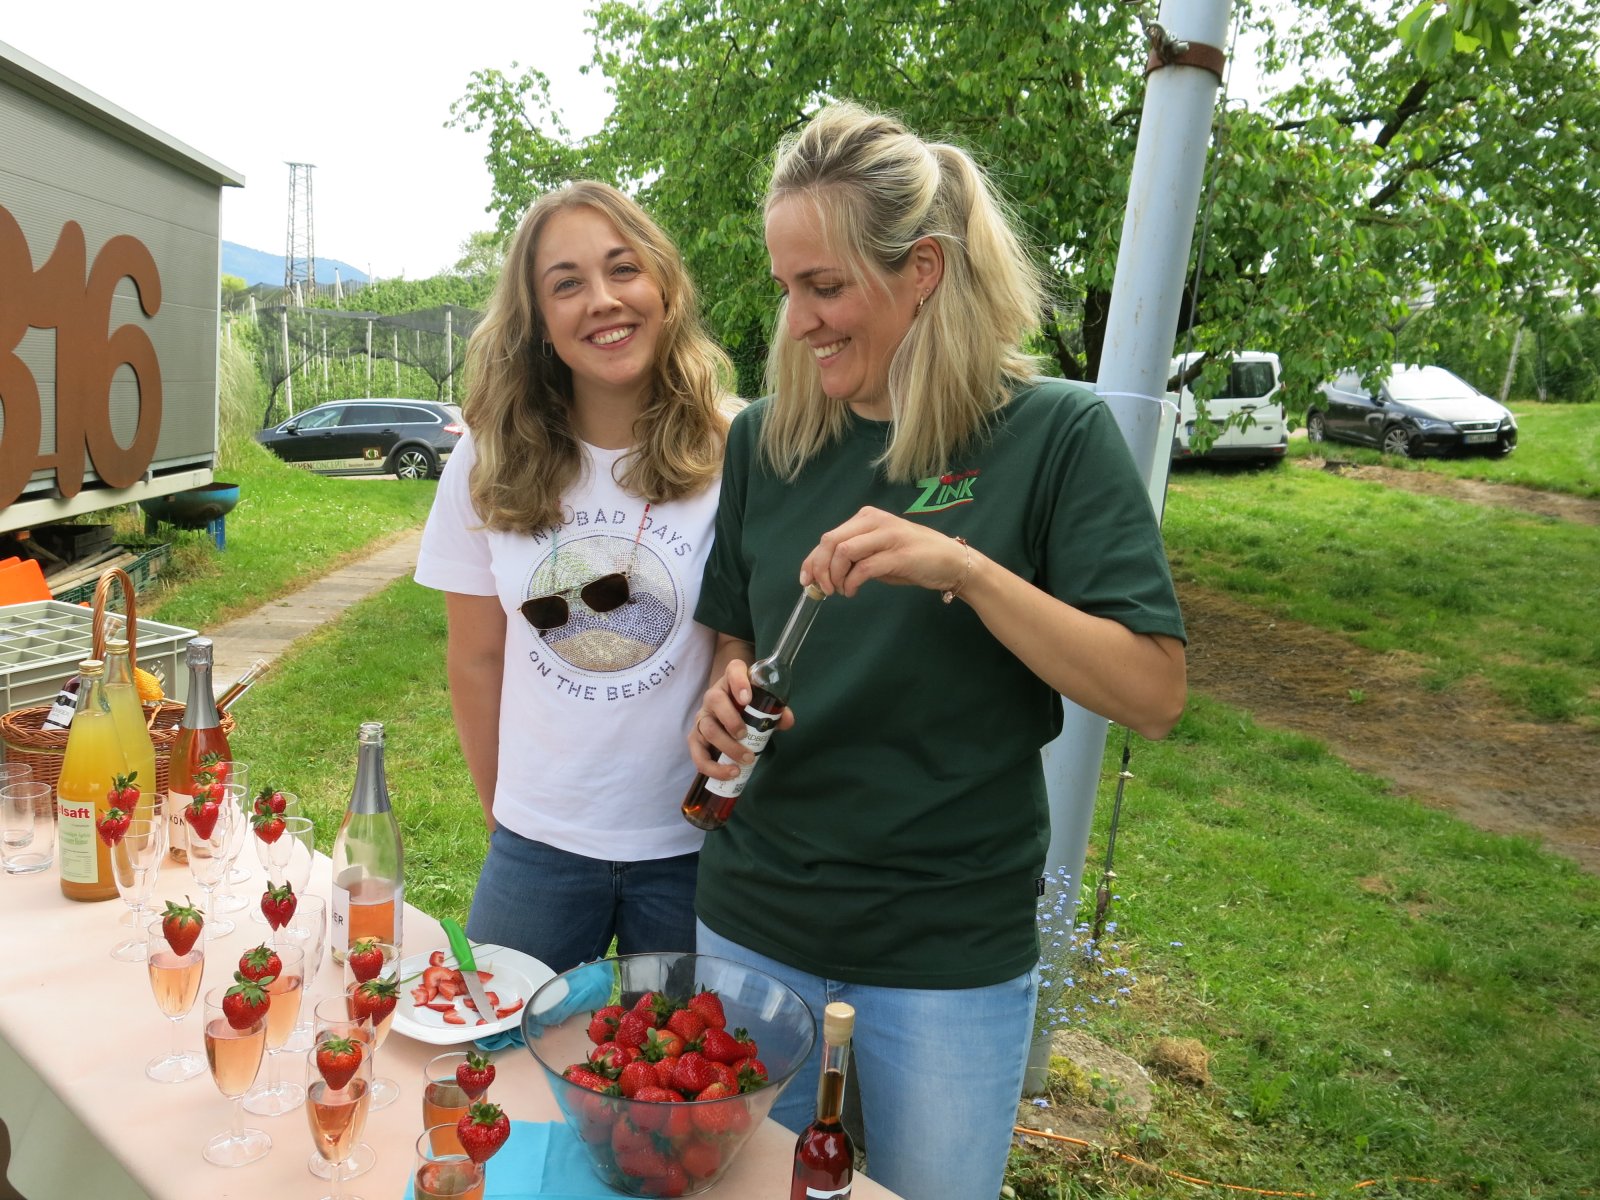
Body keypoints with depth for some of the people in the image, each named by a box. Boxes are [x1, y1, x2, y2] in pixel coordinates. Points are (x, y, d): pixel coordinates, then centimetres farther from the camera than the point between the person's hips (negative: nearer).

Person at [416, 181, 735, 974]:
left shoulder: (732, 454, -12)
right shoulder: (488, 467, -3)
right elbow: (477, 661, 5)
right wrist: (503, 814, 9)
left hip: (692, 849, -2)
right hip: (539, 847, 2)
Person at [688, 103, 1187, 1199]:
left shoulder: (1055, 434, -11)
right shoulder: (766, 440, 0)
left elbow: (1155, 695, -15)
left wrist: (962, 568, -27)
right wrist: (725, 705, -12)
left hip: (952, 946, -3)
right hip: (757, 917, 3)